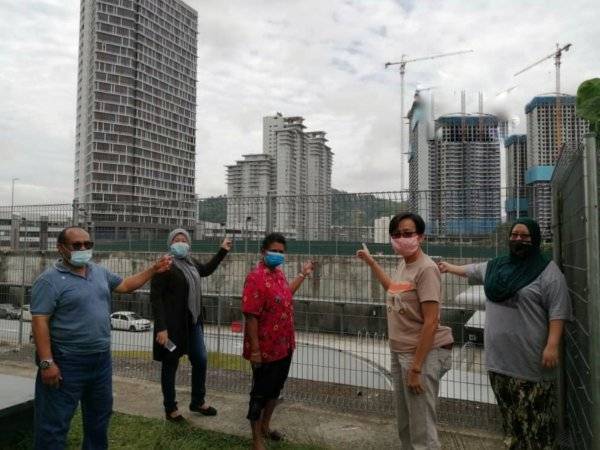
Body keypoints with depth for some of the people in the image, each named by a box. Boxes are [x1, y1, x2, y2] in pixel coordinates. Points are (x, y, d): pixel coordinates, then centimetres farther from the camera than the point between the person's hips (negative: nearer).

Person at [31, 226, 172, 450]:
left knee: (99, 416, 22)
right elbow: (40, 322, -18)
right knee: (54, 424, 6)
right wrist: (46, 362, -22)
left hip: (101, 360, 7)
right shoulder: (50, 280, -15)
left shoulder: (100, 272, 7)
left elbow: (125, 285, 19)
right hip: (66, 363, -7)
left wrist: (153, 270, 12)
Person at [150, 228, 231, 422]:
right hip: (173, 324, -8)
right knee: (170, 365, 8)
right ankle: (170, 409, 25)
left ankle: (197, 402, 33)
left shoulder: (190, 262, 8)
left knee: (201, 360, 14)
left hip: (193, 322, 8)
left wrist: (222, 251, 29)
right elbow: (155, 298, -17)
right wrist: (161, 328, -23)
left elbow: (206, 270, 29)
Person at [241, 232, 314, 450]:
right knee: (260, 393, 8)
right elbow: (250, 316, -24)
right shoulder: (256, 278, -22)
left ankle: (265, 426, 42)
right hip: (266, 349, -9)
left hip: (284, 346, 9)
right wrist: (255, 349, -23)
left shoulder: (278, 272, 6)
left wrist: (302, 274, 27)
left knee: (275, 388, 22)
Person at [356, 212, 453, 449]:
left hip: (422, 354, -9)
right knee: (404, 426, 21)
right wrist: (371, 262, 31)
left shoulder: (426, 269, -18)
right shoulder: (403, 264, 7)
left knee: (422, 431, 1)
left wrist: (416, 367, -22)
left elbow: (431, 323, -21)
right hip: (399, 352, 9)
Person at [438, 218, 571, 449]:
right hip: (499, 357, 6)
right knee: (509, 410, 15)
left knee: (533, 414, 2)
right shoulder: (496, 266, 11)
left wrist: (552, 346, -19)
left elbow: (558, 311, -12)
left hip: (530, 360, -6)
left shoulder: (547, 271, -7)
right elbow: (472, 270, 30)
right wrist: (450, 267, 43)